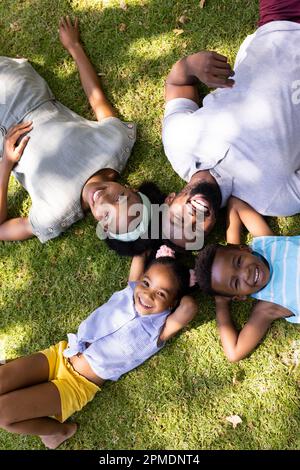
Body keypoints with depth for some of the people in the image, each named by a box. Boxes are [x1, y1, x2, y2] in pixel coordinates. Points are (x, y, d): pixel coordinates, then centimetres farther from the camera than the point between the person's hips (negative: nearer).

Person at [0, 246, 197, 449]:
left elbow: (190, 307, -31)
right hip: (60, 353, 5)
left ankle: (58, 430, 11)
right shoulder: (130, 291, -1)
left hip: (78, 384, -5)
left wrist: (182, 293, -14)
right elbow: (139, 257, 11)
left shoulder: (158, 331, -15)